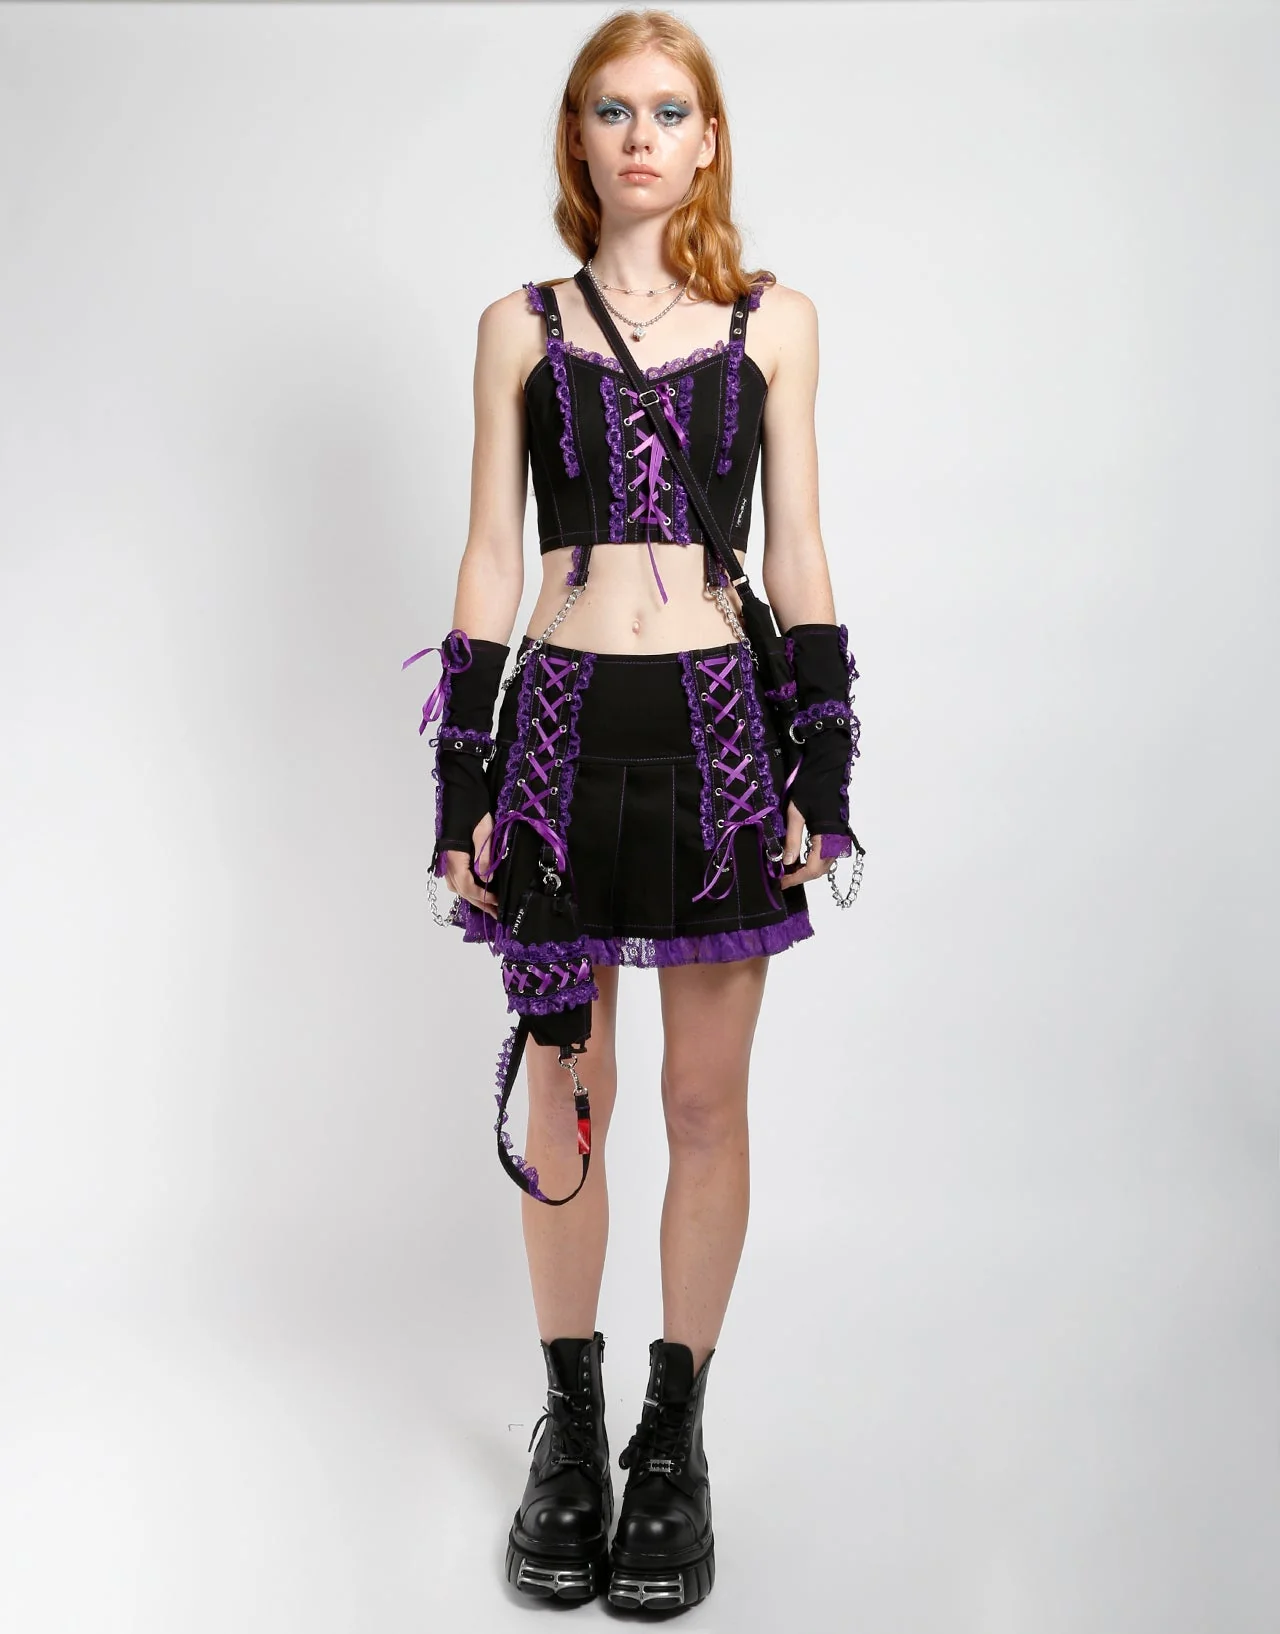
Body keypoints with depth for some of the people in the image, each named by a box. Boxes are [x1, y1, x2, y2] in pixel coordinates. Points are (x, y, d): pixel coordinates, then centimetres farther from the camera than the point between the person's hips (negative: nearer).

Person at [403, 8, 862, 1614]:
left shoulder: (773, 321, 8)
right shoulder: (519, 325, 8)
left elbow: (797, 553, 6)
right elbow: (489, 560, 6)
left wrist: (824, 772, 0)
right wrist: (463, 784, 1)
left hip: (722, 726, 0)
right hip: (564, 723, 0)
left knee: (706, 1102, 6)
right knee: (563, 1101, 7)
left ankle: (675, 1437, 21)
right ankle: (569, 1430, 24)